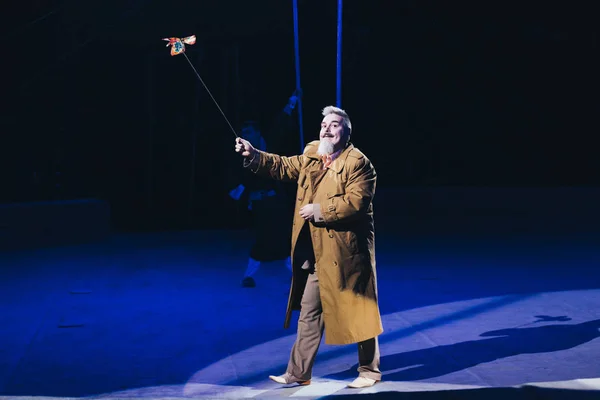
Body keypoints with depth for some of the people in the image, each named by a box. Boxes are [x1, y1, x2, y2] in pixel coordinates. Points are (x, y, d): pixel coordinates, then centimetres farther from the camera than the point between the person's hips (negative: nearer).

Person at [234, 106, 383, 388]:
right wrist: (252, 155, -5)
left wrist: (319, 210, -19)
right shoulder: (311, 156, 10)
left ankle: (369, 370, 19)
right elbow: (281, 166, 9)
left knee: (358, 312, 4)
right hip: (314, 253, 7)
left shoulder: (358, 163, -13)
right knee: (309, 314, 12)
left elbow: (356, 203, -23)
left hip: (346, 252, -7)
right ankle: (298, 373, 20)